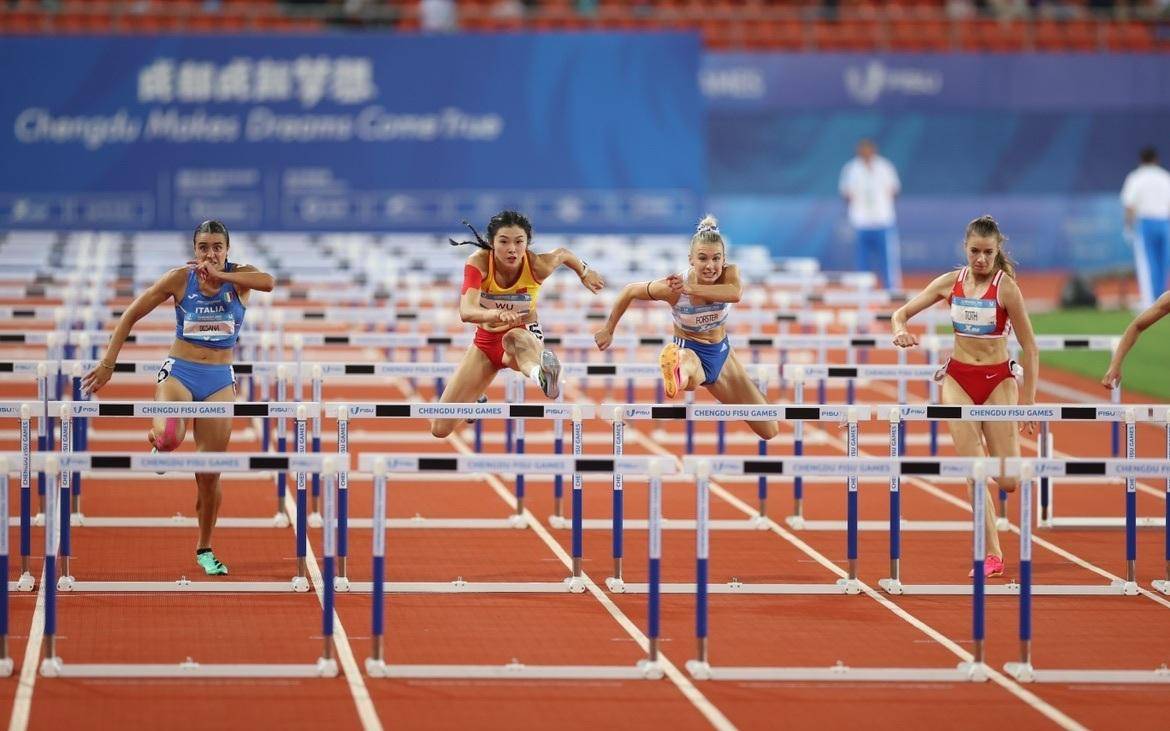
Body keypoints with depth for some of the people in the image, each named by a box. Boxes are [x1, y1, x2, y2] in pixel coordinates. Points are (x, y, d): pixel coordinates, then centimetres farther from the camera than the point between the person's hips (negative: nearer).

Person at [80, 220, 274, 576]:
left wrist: (219, 275, -29)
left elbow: (268, 282, -29)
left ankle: (205, 549, 22)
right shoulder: (180, 278, -6)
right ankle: (157, 440, 6)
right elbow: (131, 315, -1)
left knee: (210, 472, 4)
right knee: (169, 436, -33)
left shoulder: (239, 275, -4)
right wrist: (107, 364, -5)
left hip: (219, 380, 1)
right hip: (179, 372, -1)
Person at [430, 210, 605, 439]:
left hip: (526, 336, -2)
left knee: (515, 339, -44)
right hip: (485, 341, 2)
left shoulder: (537, 265, -24)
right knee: (440, 429, 2)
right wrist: (496, 314, -62)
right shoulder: (478, 263, -26)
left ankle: (541, 374, -80)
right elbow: (466, 312, -41)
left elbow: (563, 254, 1)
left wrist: (585, 273, 20)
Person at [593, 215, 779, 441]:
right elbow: (629, 291, -7)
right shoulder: (672, 288, -23)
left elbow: (735, 294, -43)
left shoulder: (729, 273, -18)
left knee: (770, 432, 11)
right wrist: (608, 330, 0)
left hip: (721, 352, 5)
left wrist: (691, 289, -50)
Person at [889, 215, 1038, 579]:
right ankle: (992, 555, -2)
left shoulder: (1006, 287, -11)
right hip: (958, 379, 2)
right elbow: (902, 313, 6)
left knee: (1008, 481, -6)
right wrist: (900, 330, -18)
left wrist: (1029, 399, -10)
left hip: (998, 381, -2)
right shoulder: (951, 283, 0)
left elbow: (1030, 348, -8)